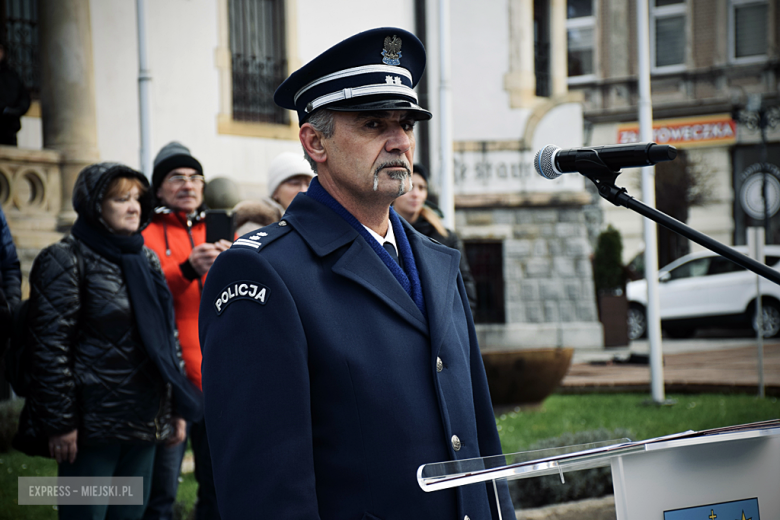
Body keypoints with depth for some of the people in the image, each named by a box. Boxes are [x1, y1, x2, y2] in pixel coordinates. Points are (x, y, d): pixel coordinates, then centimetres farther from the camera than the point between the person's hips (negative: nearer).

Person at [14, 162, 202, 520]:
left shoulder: (147, 262, 15)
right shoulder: (66, 261, -7)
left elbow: (168, 338, 18)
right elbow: (51, 347, -12)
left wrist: (176, 409, 13)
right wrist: (61, 423, -17)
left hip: (145, 423, 7)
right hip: (93, 424, -7)